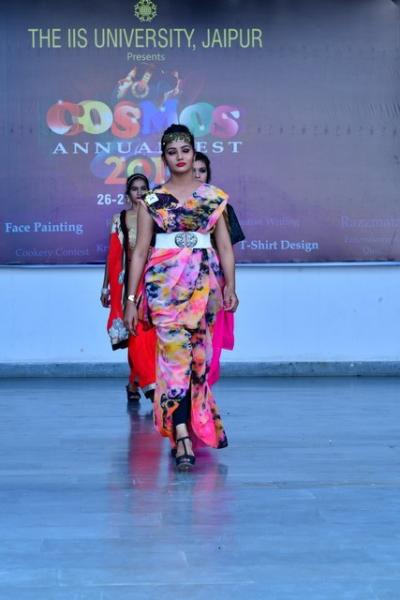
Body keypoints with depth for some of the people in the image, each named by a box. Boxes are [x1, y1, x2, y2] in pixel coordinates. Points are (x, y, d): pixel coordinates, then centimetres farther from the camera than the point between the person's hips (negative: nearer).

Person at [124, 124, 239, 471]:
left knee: (198, 355, 5)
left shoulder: (213, 197, 9)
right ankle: (182, 438, -13)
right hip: (164, 281, -1)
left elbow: (225, 246, 9)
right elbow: (140, 251, 6)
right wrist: (131, 299, 2)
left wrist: (230, 286, -2)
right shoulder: (152, 200, 7)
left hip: (204, 280, 1)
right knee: (175, 352, -11)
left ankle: (200, 424, 24)